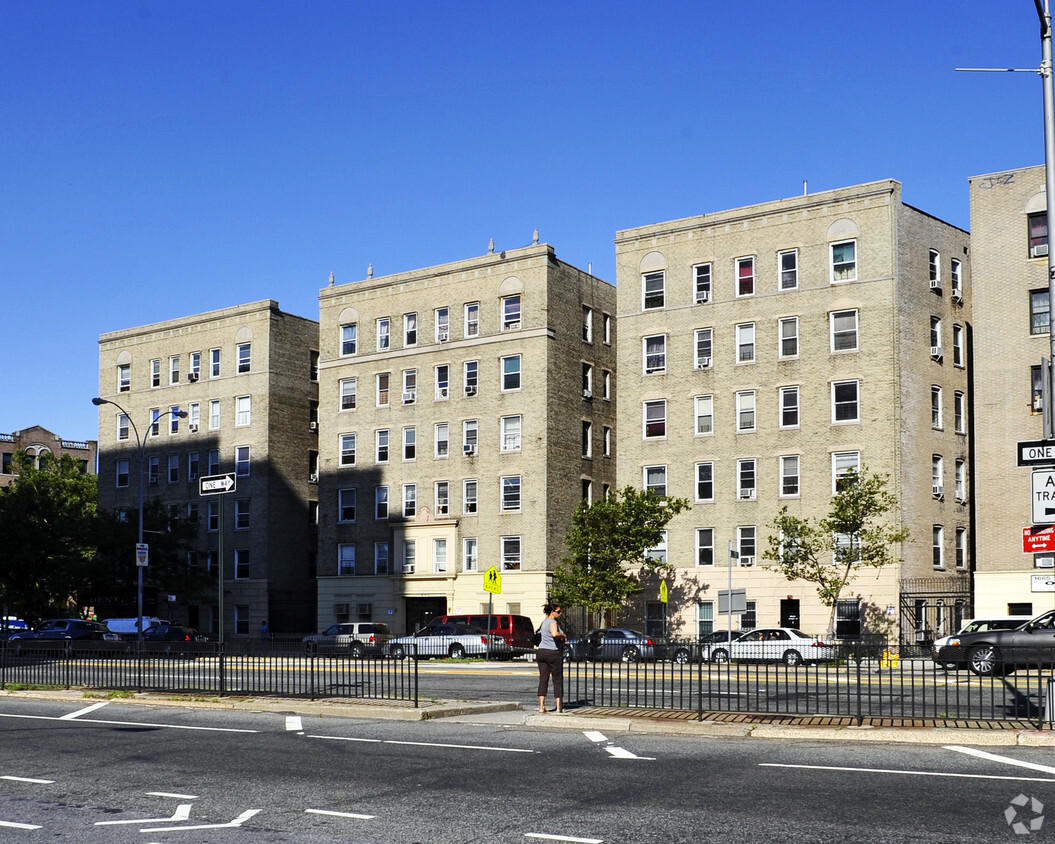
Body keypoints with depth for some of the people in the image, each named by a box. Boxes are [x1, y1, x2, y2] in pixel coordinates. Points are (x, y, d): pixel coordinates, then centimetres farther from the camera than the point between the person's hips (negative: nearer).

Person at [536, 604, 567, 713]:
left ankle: (541, 706, 0)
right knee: (557, 680, 3)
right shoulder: (553, 622, -14)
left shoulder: (545, 621, 14)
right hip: (553, 653, -7)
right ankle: (559, 707, 4)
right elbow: (554, 634, -35)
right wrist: (563, 636, -18)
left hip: (541, 652, 7)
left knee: (543, 679, 4)